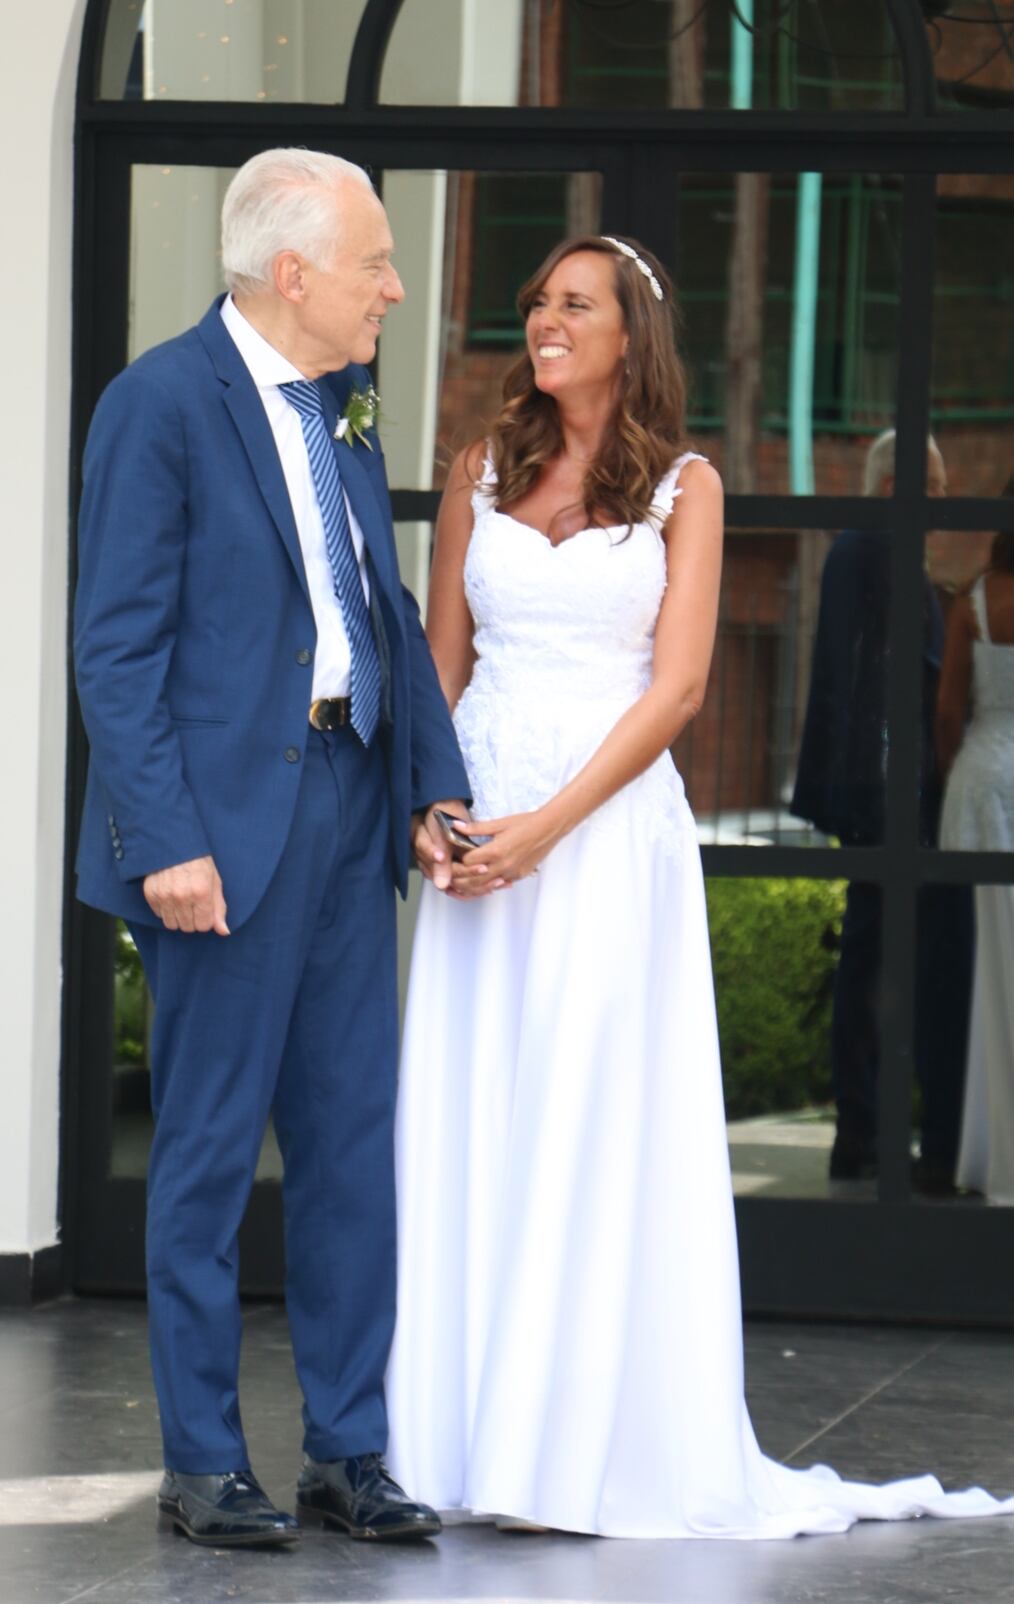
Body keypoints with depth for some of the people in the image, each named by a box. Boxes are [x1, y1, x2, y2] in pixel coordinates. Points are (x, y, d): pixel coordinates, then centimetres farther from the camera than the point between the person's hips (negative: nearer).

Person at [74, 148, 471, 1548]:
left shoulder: (344, 401, 12)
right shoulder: (162, 404, -10)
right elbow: (119, 645, -13)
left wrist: (434, 786, 6)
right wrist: (166, 842, -18)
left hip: (350, 806, 7)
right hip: (227, 826, -7)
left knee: (355, 1138, 9)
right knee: (211, 1148, 1)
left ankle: (348, 1447, 17)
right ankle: (203, 1462, 10)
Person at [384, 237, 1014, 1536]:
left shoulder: (683, 487, 2)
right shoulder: (483, 474, 12)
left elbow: (675, 685, -5)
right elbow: (443, 659, 13)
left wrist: (547, 826, -14)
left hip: (609, 828, -3)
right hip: (476, 824, 3)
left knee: (588, 1126, -5)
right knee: (463, 1124, 1)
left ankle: (589, 1444, 0)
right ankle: (459, 1438, 7)